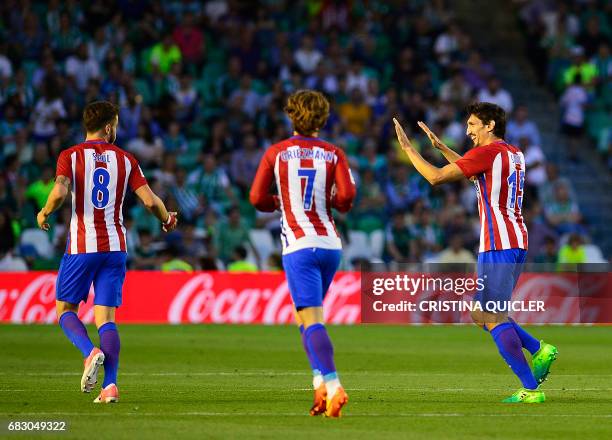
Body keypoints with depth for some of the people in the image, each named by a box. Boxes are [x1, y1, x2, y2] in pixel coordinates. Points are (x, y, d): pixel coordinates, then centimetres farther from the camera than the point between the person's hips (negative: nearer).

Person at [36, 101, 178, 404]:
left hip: (81, 245, -2)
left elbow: (60, 192, -19)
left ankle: (91, 352, -17)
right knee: (106, 317, 4)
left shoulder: (71, 156, -2)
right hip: (115, 246, 2)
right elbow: (150, 200, -2)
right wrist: (168, 219, 18)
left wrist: (44, 213, 0)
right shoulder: (125, 159, 5)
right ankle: (110, 385, -9)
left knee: (64, 308, 11)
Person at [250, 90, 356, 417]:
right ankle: (320, 384, 9)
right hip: (330, 243, 4)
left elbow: (257, 198, 1)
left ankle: (333, 387, -27)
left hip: (299, 246, -4)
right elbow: (346, 194, -8)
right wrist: (335, 203, 14)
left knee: (311, 321, -11)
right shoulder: (333, 154, 5)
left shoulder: (276, 153, 2)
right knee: (306, 317, 20)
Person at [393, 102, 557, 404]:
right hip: (516, 243, 9)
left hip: (498, 246, -9)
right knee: (482, 315, 16)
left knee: (493, 319, -9)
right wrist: (441, 147, 34)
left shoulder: (487, 152, -10)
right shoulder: (515, 154, 17)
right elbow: (474, 172, 36)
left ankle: (531, 389, -12)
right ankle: (539, 350, 5)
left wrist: (407, 147, -1)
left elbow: (435, 177, -11)